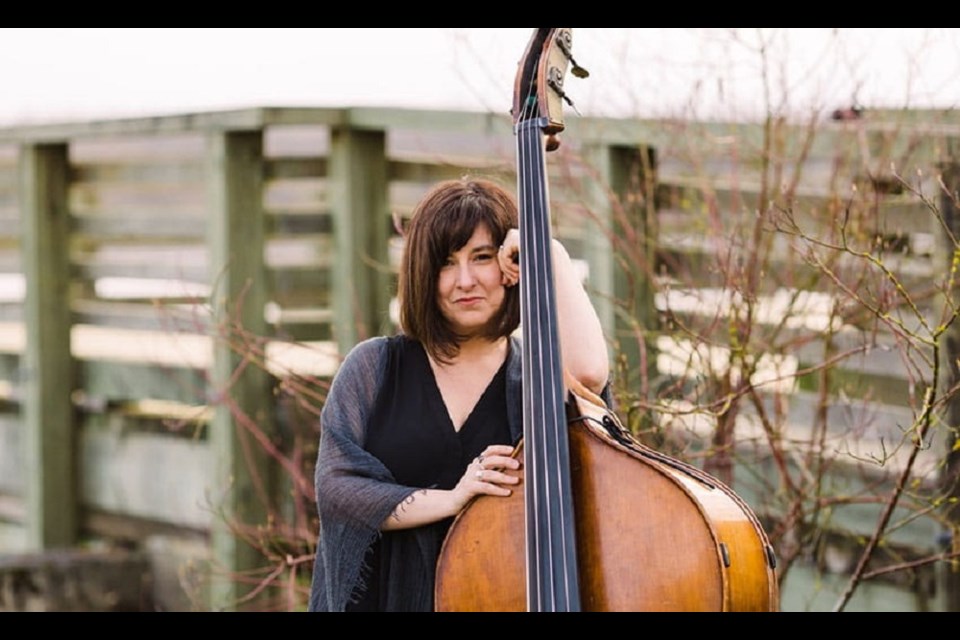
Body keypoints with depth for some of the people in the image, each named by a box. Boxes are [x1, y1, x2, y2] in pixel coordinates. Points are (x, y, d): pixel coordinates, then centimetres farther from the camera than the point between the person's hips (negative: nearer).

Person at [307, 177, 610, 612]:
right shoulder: (375, 368, 6)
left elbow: (588, 370, -18)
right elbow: (335, 489, -3)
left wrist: (554, 258, -9)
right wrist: (449, 501, -14)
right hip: (391, 595, -1)